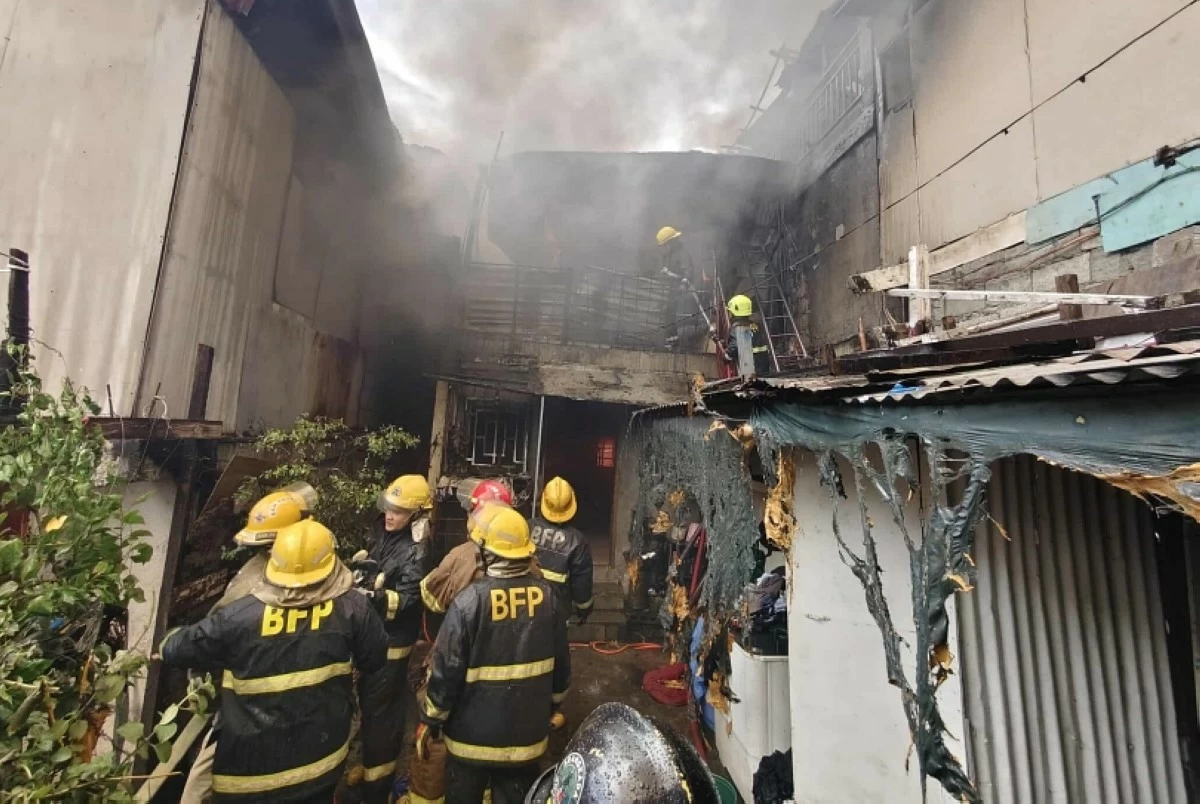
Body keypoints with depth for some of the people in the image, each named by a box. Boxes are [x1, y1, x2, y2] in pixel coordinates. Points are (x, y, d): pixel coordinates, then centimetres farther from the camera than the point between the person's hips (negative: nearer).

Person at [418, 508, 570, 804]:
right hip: (527, 733, 3)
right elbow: (561, 666, 0)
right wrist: (550, 707, 16)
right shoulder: (547, 597, -12)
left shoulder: (470, 600, -23)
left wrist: (430, 721, 1)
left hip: (473, 734, -2)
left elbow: (446, 669, -16)